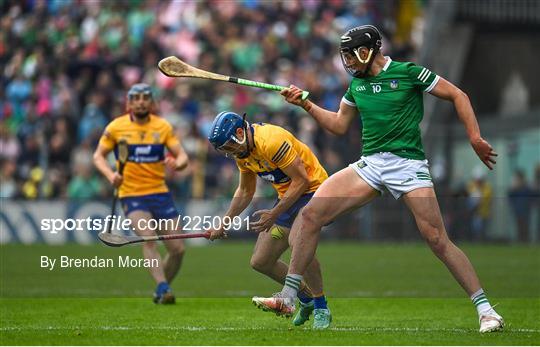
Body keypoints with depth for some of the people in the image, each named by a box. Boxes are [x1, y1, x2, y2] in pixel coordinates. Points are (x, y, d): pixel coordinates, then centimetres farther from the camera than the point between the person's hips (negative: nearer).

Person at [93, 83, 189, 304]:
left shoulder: (163, 127, 4)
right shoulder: (116, 127, -1)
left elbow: (182, 156, 2)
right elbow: (98, 156, 5)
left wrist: (177, 163, -22)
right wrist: (110, 175, -15)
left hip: (159, 192, 3)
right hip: (131, 194, -3)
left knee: (177, 249, -1)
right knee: (148, 238, -27)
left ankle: (161, 291, 21)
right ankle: (163, 288, -31)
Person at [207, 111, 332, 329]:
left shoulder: (272, 141, -26)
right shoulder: (241, 151, 3)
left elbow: (302, 180, -25)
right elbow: (245, 191, 19)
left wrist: (274, 215, -25)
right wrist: (225, 223, 13)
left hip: (312, 189, -9)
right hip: (286, 196, 9)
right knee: (260, 262, 4)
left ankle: (321, 309, -20)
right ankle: (306, 298, 24)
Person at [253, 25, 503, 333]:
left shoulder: (408, 73, -5)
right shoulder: (357, 84, 13)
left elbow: (458, 96, 0)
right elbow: (339, 125, 24)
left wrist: (475, 138, -7)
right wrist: (306, 104, 13)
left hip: (408, 163, -5)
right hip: (369, 166, 6)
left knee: (437, 240, -15)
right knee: (311, 213, -9)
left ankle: (485, 308, -6)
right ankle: (288, 296, -1)